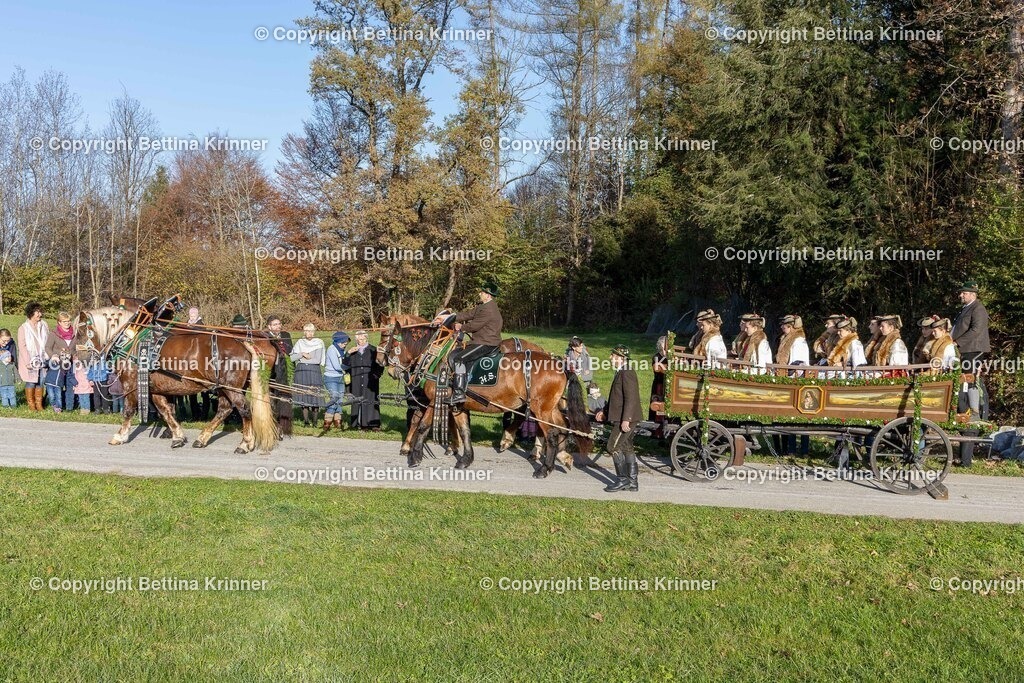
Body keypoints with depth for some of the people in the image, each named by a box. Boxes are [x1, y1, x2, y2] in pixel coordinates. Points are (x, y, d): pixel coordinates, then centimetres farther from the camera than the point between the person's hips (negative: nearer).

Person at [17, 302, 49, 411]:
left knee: (41, 381, 6)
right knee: (31, 382, -1)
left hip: (42, 360, 4)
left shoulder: (43, 325, 4)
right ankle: (31, 403, 12)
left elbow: (49, 341, 10)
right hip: (30, 361, -3)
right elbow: (22, 346, -8)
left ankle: (39, 403, 17)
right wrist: (28, 361, -14)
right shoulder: (23, 328, -7)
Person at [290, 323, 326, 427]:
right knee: (303, 397, 1)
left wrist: (301, 360, -3)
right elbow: (291, 358, 5)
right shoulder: (300, 343, 11)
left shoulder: (319, 343, 3)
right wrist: (302, 354, -8)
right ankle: (306, 421, 7)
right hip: (301, 372, 2)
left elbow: (318, 360, -7)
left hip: (315, 372, -2)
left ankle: (315, 421, 3)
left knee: (315, 396, -6)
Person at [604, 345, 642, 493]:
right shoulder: (621, 373, 16)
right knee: (627, 448, 13)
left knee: (613, 446, -6)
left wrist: (625, 419, -26)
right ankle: (632, 482, 18)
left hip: (626, 419, -10)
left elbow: (630, 398, -23)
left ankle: (623, 479, 1)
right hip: (623, 418, 10)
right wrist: (605, 413, 21)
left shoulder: (627, 373, -17)